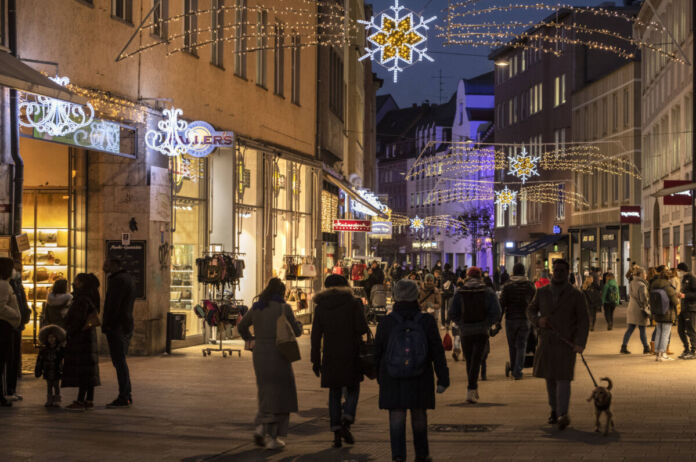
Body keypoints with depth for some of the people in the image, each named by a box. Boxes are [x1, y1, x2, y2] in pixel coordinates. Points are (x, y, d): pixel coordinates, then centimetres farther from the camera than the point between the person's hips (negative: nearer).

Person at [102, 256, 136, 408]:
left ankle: (123, 398, -8)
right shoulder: (128, 278, 17)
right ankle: (127, 395, 18)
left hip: (116, 326, -10)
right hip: (127, 326, 10)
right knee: (121, 362, 16)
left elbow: (113, 305, -19)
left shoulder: (118, 280, -15)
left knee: (119, 362, -8)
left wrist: (106, 325, -17)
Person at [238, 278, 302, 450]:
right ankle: (273, 437, 2)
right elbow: (296, 331, -2)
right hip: (278, 355, -5)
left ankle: (261, 427, 2)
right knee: (280, 395, 5)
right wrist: (300, 325, 21)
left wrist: (249, 337, 38)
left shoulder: (256, 308, 6)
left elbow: (241, 326, 18)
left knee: (266, 392, 20)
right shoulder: (284, 308, -8)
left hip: (259, 354, 5)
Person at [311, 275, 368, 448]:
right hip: (350, 354, -2)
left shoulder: (320, 306, 5)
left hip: (330, 356, 2)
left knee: (334, 393, 10)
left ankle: (336, 431, 2)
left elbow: (316, 335, 4)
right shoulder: (353, 303, -2)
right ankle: (346, 423, -10)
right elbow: (362, 328, -9)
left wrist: (315, 360, 8)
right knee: (352, 390, 12)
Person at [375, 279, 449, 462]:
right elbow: (437, 353, -7)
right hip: (420, 379, 1)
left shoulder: (386, 323, -5)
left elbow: (377, 353, 4)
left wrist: (379, 377, 18)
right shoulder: (427, 322, -7)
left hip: (392, 380, -1)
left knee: (397, 415, 0)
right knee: (419, 414, 15)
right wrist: (443, 379, -3)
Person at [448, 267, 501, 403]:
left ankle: (474, 389, 24)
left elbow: (452, 314, -3)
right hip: (482, 332, -1)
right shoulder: (488, 292, -1)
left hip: (465, 332, 1)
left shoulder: (460, 293, 0)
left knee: (469, 361, 14)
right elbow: (496, 313, -7)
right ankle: (471, 390, -16)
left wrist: (462, 323, 11)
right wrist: (487, 323, 7)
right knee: (476, 361, -2)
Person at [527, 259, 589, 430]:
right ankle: (555, 409, 26)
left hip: (566, 342, -4)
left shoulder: (576, 295, -1)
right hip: (546, 341, 4)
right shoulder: (542, 292, 8)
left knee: (563, 378, -14)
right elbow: (531, 310, 17)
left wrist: (580, 343, -15)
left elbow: (583, 321, -3)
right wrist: (538, 320, -7)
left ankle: (563, 415, -23)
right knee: (550, 378, 11)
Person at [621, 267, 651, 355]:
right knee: (642, 330, 2)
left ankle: (624, 347, 4)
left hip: (631, 309, 7)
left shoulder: (631, 284, 8)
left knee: (629, 330, 8)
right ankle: (646, 348, 11)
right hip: (640, 310, -7)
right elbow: (643, 299, -17)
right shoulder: (641, 285, -16)